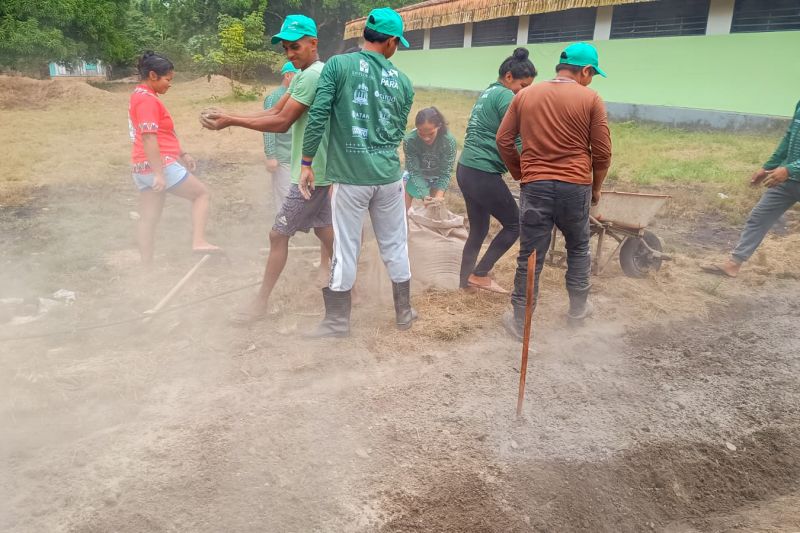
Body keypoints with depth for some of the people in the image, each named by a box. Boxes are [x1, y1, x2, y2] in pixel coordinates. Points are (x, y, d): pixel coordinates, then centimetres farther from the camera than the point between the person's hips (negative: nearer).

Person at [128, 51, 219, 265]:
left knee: (148, 219, 9)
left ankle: (147, 267, 12)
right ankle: (198, 241, -8)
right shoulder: (147, 99, -13)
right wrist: (159, 173, -27)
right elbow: (148, 138, -23)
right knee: (201, 193, 4)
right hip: (161, 165, -10)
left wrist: (182, 154, 26)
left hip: (144, 169, 10)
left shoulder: (142, 96, 20)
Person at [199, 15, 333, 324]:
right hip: (317, 169, 10)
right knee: (323, 227, 20)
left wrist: (232, 122, -21)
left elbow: (281, 123, -23)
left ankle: (260, 304, 7)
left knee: (279, 235, -3)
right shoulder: (304, 75, 13)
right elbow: (275, 111, 8)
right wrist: (229, 116, -5)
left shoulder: (313, 75, -20)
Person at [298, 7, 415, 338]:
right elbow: (399, 131, 13)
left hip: (350, 176, -3)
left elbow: (317, 116, -10)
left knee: (345, 249, 7)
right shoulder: (402, 81, 6)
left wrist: (307, 164, -3)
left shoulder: (338, 65, -4)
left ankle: (338, 322, 19)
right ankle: (404, 313, 29)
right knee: (395, 246, 15)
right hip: (389, 176, 3)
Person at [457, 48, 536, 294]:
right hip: (484, 174, -9)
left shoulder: (486, 93, 18)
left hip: (466, 169, 9)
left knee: (478, 230, 17)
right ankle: (479, 274, 7)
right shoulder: (506, 96, -10)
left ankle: (466, 279, 22)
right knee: (514, 224, 6)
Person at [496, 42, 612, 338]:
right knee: (578, 248, 21)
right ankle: (578, 309, 33)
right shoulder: (591, 99, -2)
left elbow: (503, 140, 6)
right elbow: (602, 152, -1)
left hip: (535, 186, 1)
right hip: (575, 186, -1)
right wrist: (596, 188, 13)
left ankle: (520, 322, 12)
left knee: (530, 256, 6)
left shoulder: (525, 95, 6)